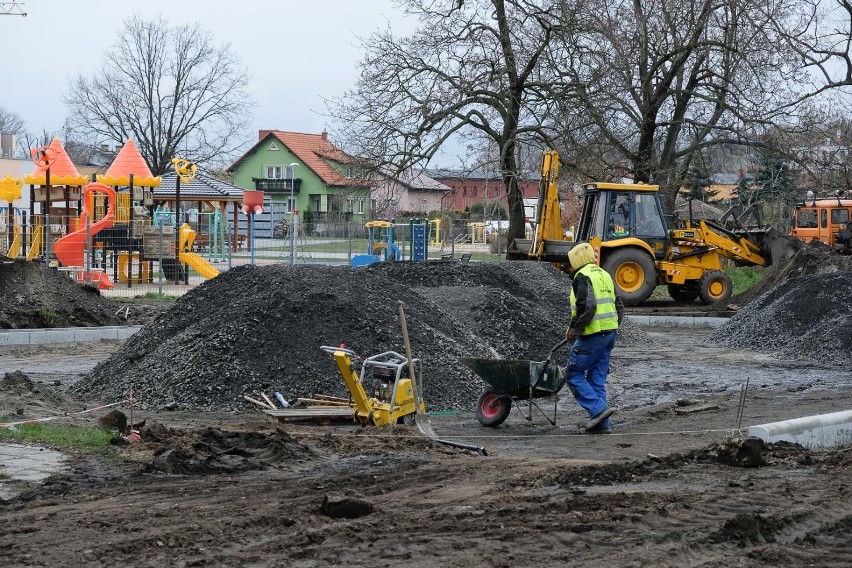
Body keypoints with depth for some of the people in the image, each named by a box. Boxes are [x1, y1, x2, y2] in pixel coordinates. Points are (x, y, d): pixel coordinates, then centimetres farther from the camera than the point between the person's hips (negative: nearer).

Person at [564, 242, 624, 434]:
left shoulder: (582, 277, -10)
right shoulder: (604, 275, 19)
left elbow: (586, 307, -22)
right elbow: (619, 306, 20)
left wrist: (573, 330, -13)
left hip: (592, 335, -9)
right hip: (610, 334, 9)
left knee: (573, 374, 0)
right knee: (597, 379, 11)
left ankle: (598, 409, -12)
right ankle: (601, 424, 8)